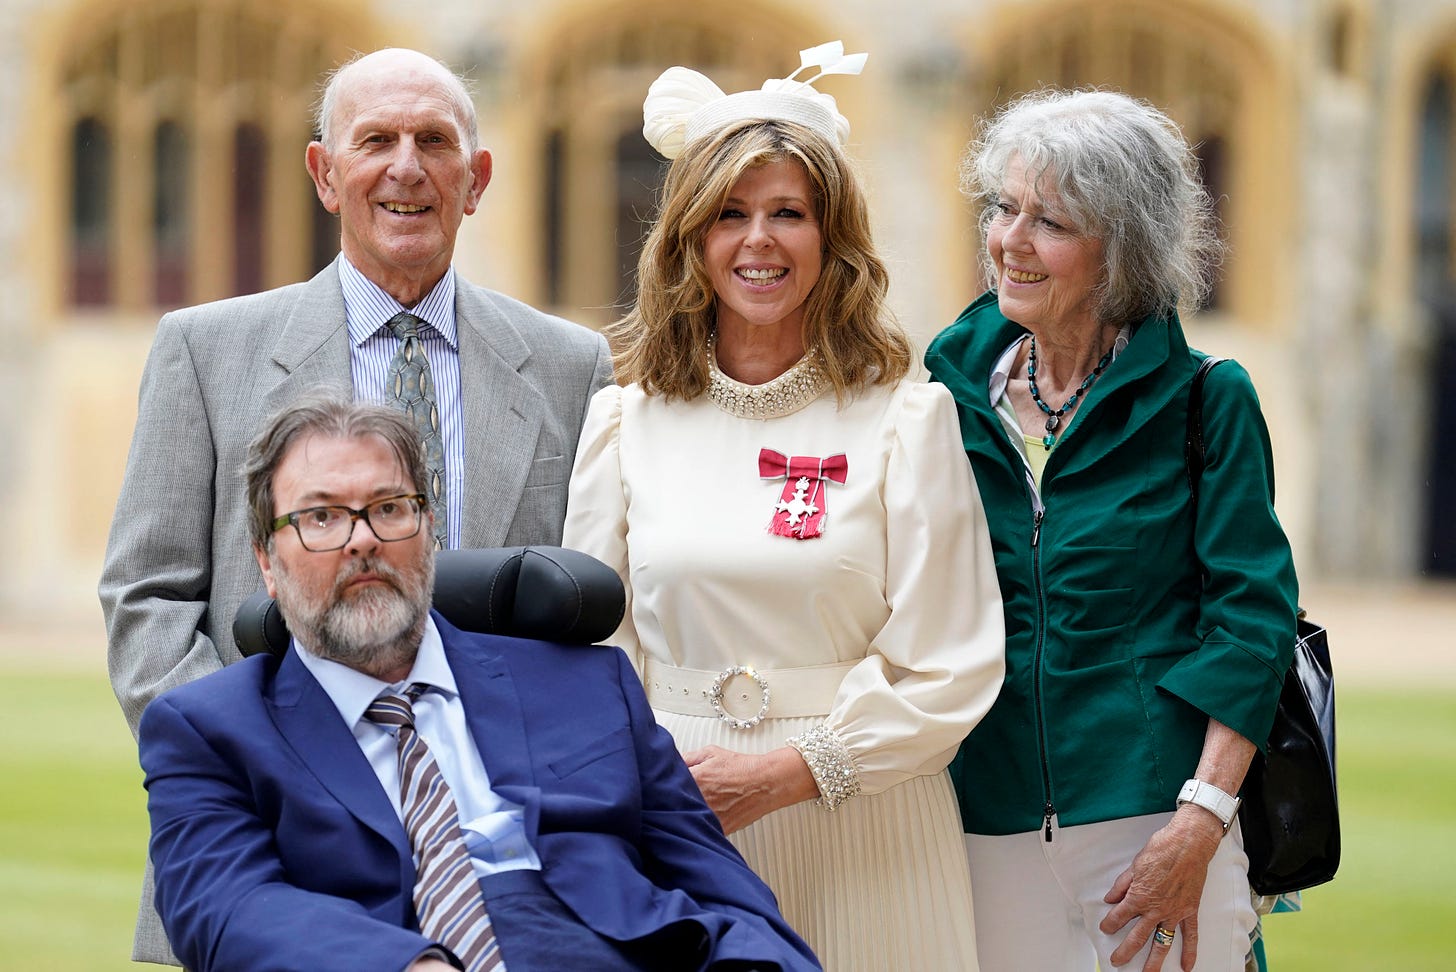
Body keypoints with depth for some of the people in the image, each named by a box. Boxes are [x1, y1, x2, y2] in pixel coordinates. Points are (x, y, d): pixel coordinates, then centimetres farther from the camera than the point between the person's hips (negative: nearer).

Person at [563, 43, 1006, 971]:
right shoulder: (625, 422, 6)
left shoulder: (906, 419, -2)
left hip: (862, 840, -2)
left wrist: (788, 771, -14)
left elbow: (952, 669, -6)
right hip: (678, 831, 2)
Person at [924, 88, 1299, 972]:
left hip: (1151, 811, -3)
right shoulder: (951, 387, 9)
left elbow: (1253, 616, -5)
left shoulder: (1205, 401, 0)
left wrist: (1199, 827, -14)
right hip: (987, 825, 3)